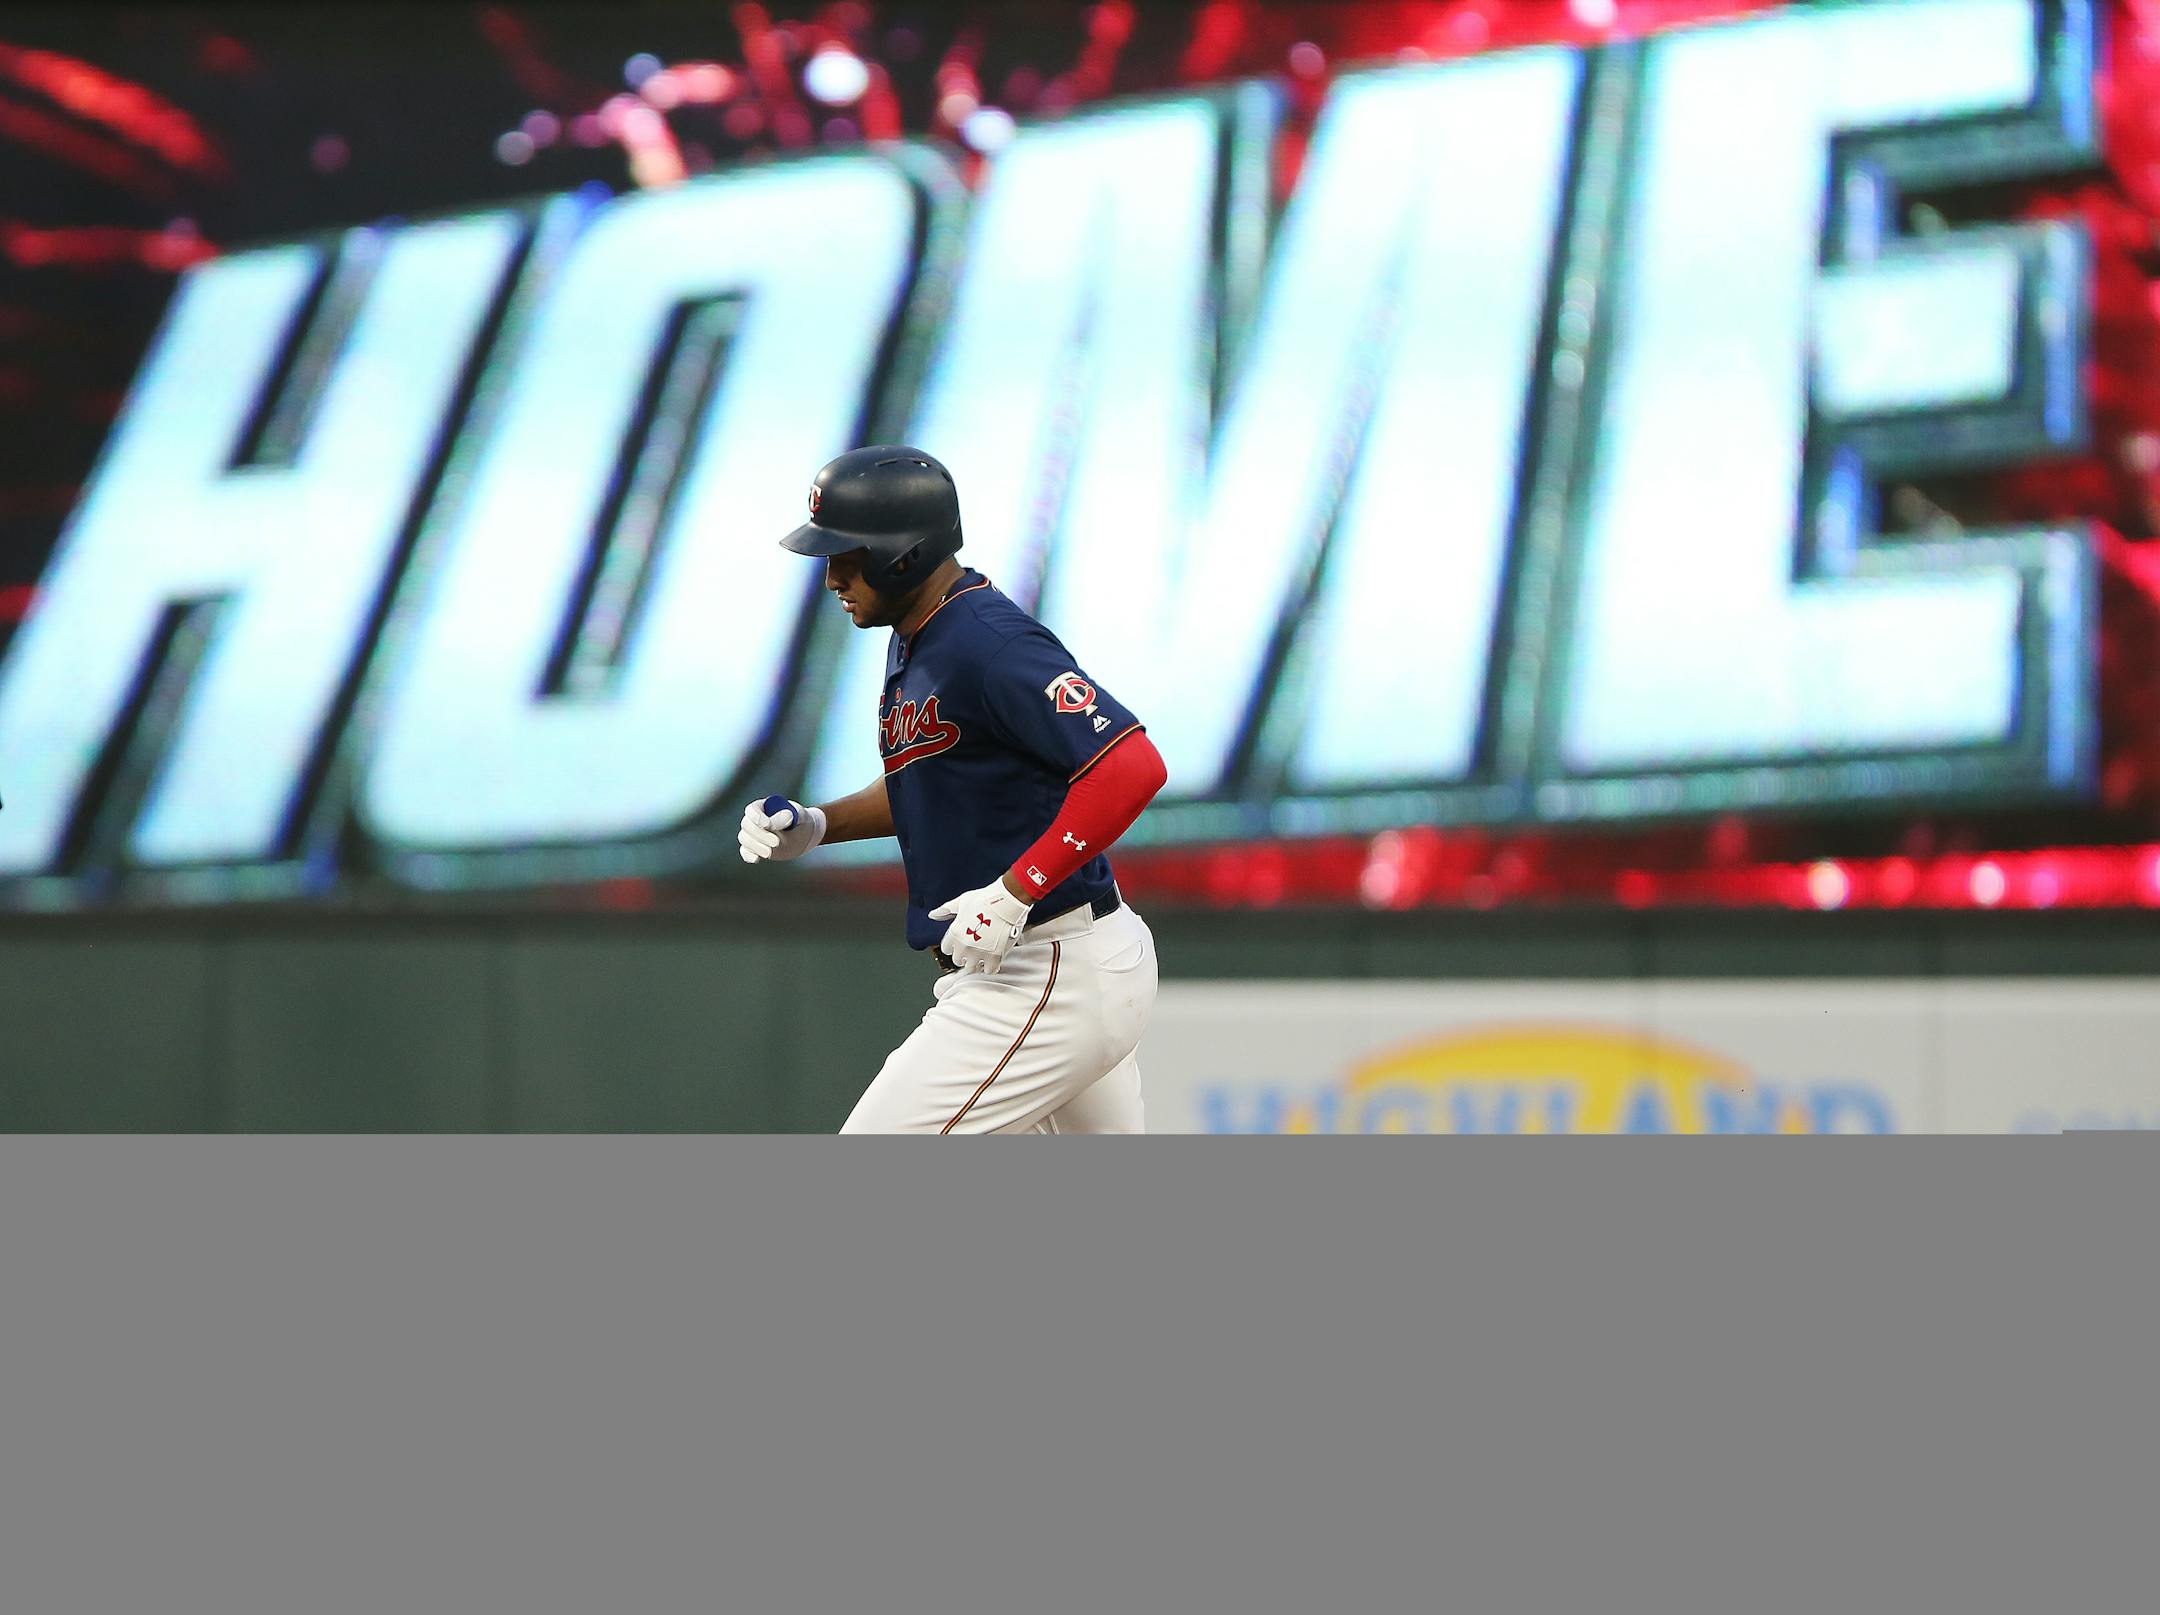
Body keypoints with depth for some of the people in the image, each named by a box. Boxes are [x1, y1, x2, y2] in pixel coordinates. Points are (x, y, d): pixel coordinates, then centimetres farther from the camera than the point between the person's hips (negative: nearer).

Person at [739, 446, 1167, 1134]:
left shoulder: (989, 645, -21)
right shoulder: (916, 638, 11)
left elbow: (1135, 767, -29)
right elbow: (922, 783, 25)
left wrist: (1014, 893, -29)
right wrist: (817, 825, 7)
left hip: (1050, 973, -11)